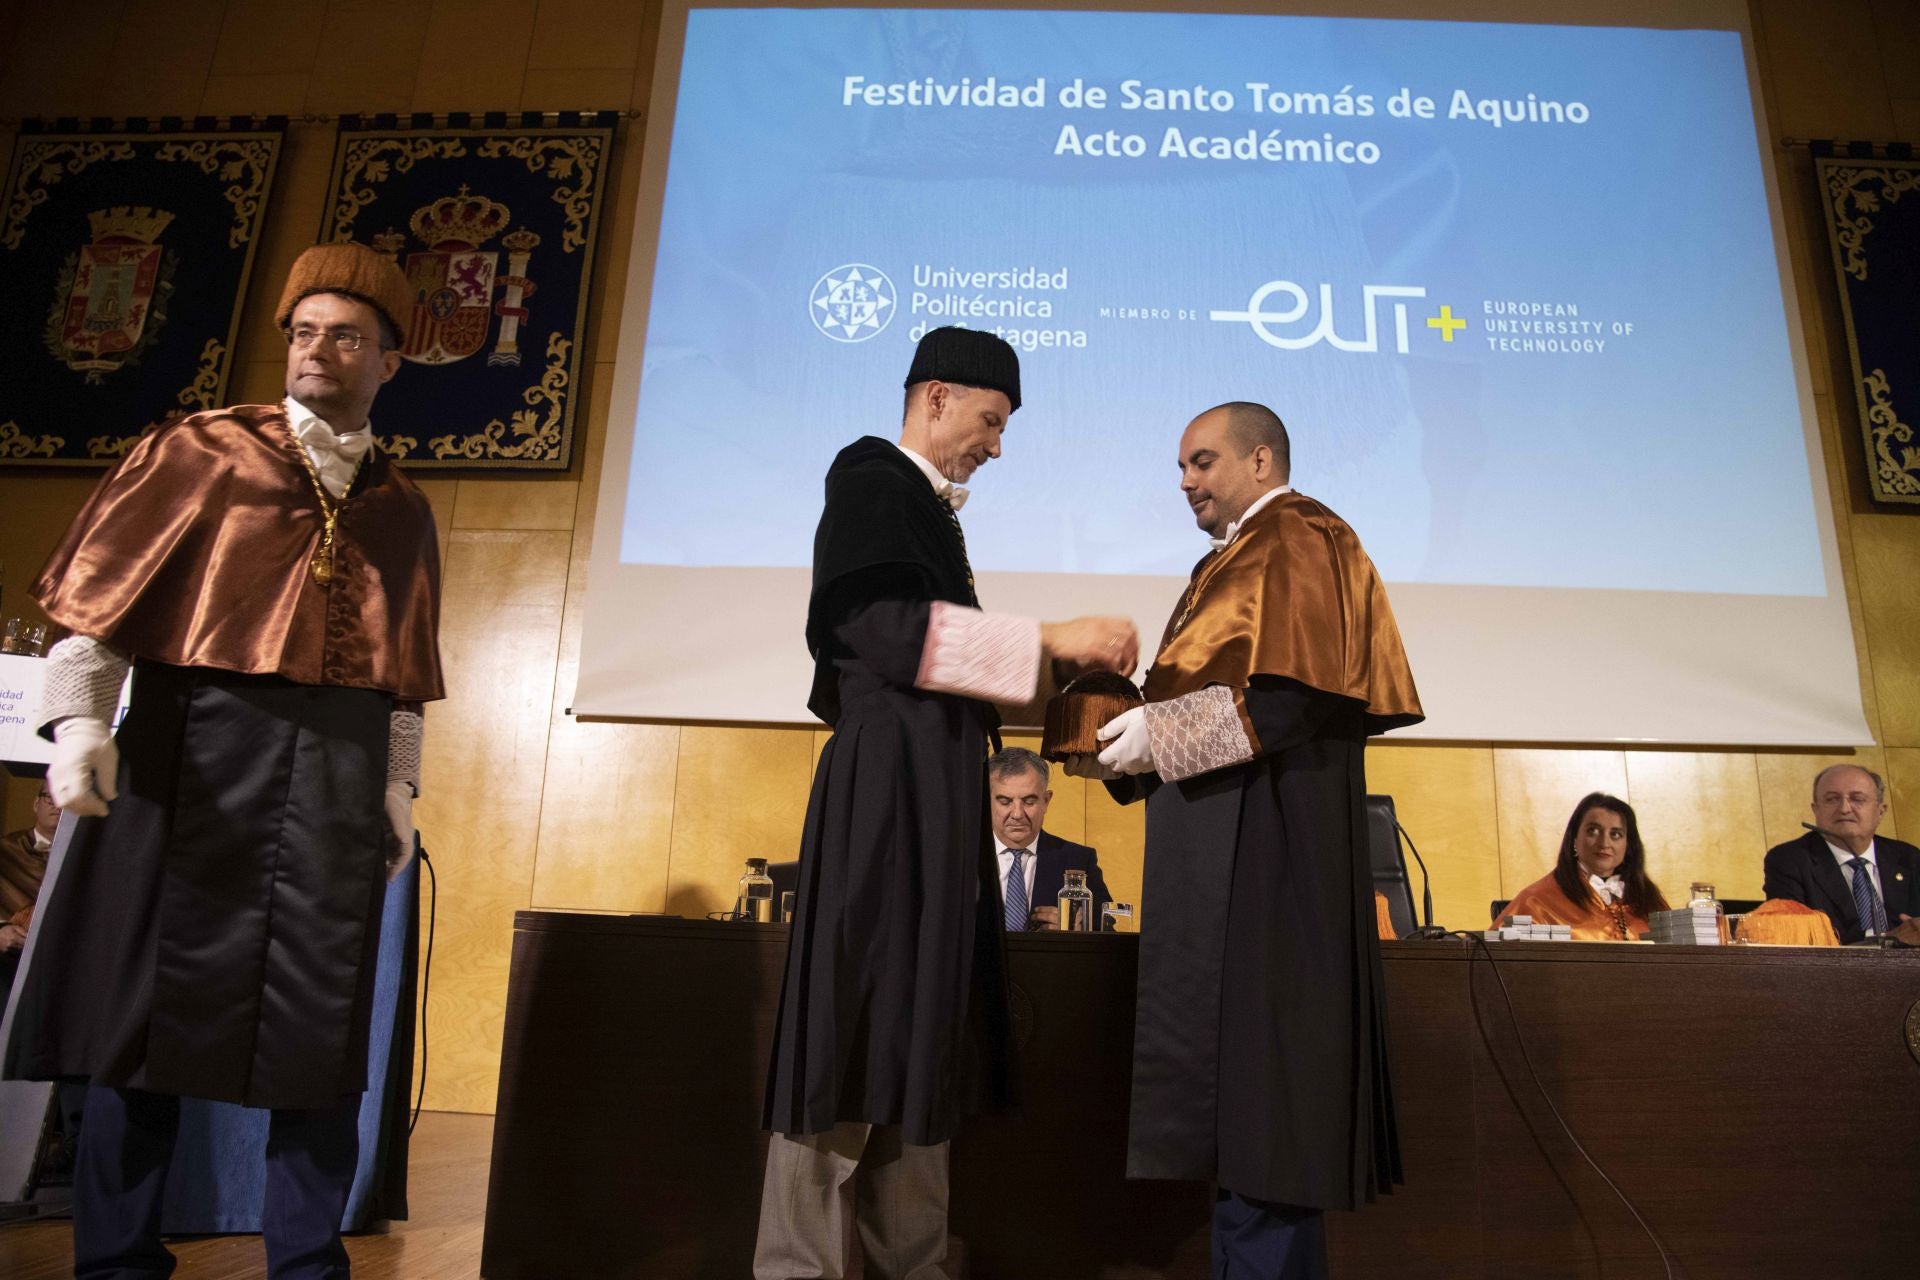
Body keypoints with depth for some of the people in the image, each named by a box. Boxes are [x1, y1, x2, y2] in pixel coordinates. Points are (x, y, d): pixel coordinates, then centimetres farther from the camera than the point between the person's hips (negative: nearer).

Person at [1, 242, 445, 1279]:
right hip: (194, 745, -1)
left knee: (318, 1019, 4)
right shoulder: (198, 451, 9)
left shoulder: (400, 509, 15)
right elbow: (101, 590, 3)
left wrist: (399, 785, 8)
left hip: (339, 771, 2)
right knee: (154, 994, 4)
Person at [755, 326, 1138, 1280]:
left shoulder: (925, 508, 23)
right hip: (888, 786, -9)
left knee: (915, 1028, 9)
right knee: (861, 1024, -8)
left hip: (933, 793, 9)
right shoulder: (871, 482, -3)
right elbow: (884, 625, -18)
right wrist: (1047, 639, -17)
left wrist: (1043, 675, 19)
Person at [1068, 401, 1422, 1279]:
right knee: (1233, 1054, 10)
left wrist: (1159, 733, -16)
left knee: (1258, 1055, -7)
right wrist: (1130, 743, 9)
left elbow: (1296, 689, -19)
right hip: (1219, 847, 10)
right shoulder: (1233, 558, 24)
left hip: (1266, 837, -10)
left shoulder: (1298, 540, -5)